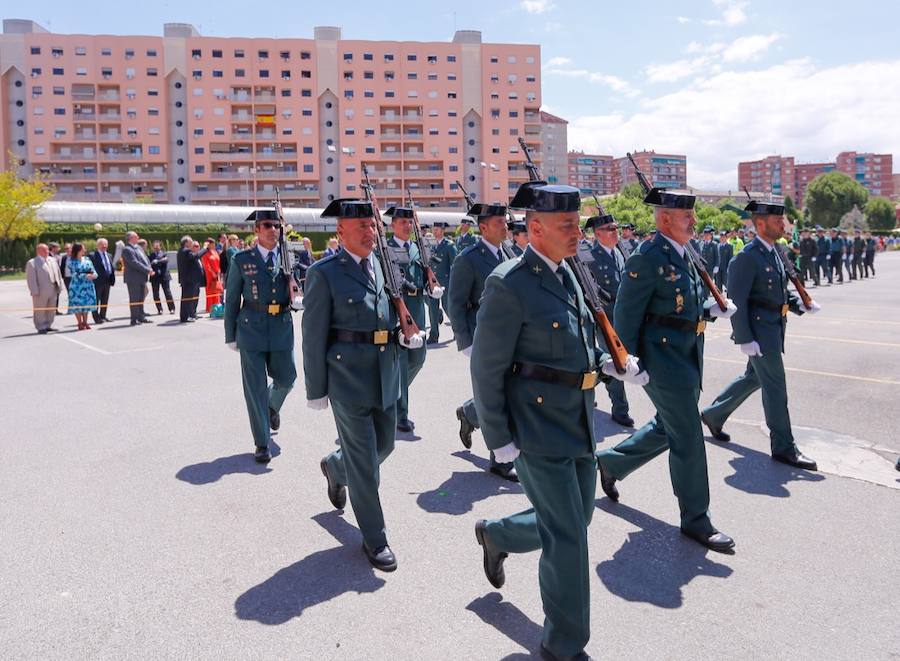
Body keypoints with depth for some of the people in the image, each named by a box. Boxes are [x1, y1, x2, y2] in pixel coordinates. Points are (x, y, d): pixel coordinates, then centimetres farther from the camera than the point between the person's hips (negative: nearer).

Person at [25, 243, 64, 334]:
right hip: (41, 292, -6)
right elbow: (31, 279, -10)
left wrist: (59, 286, 10)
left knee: (51, 310, 12)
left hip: (53, 290, 6)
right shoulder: (32, 263, -6)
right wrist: (35, 291, -16)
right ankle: (41, 327, 9)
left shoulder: (53, 260, 13)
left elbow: (58, 274, 17)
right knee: (40, 310, 1)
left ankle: (48, 326, 23)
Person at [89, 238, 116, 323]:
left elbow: (112, 268, 18)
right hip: (97, 281, -7)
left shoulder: (108, 255, 16)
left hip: (107, 281, 7)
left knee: (105, 301, 11)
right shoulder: (92, 255, -5)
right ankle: (97, 318, 1)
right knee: (96, 301, -1)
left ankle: (103, 316, 20)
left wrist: (112, 278, 9)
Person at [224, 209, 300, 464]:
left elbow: (298, 289, 13)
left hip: (282, 327, 2)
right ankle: (262, 444, 11)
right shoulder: (242, 259, 0)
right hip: (252, 328, -2)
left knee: (286, 379, 11)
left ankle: (272, 407, 46)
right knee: (255, 388, 1)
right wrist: (231, 335, 3)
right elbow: (231, 299, 4)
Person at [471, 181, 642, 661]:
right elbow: (486, 368, -15)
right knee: (567, 537, 0)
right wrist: (499, 439, -14)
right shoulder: (509, 284, -17)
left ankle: (495, 535, 46)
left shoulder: (567, 273, 9)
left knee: (573, 523, 19)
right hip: (537, 428, -8)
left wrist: (608, 364, 9)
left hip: (578, 422, 8)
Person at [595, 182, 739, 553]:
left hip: (687, 358, 10)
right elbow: (626, 314, -17)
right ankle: (695, 520, 13)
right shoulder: (648, 258, -17)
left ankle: (610, 462, 40)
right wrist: (631, 364, -18)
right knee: (688, 440, -2)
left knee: (667, 429, 21)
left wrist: (713, 309, 1)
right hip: (662, 359, -10)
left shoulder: (685, 256, 11)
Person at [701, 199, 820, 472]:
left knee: (753, 377, 20)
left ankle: (713, 415, 35)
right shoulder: (748, 257, -18)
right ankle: (783, 447, 9)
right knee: (775, 385, -2)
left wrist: (800, 305, 4)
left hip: (775, 327, 9)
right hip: (760, 329, -9)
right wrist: (744, 340, -22)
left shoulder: (774, 253, 11)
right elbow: (736, 301, -20)